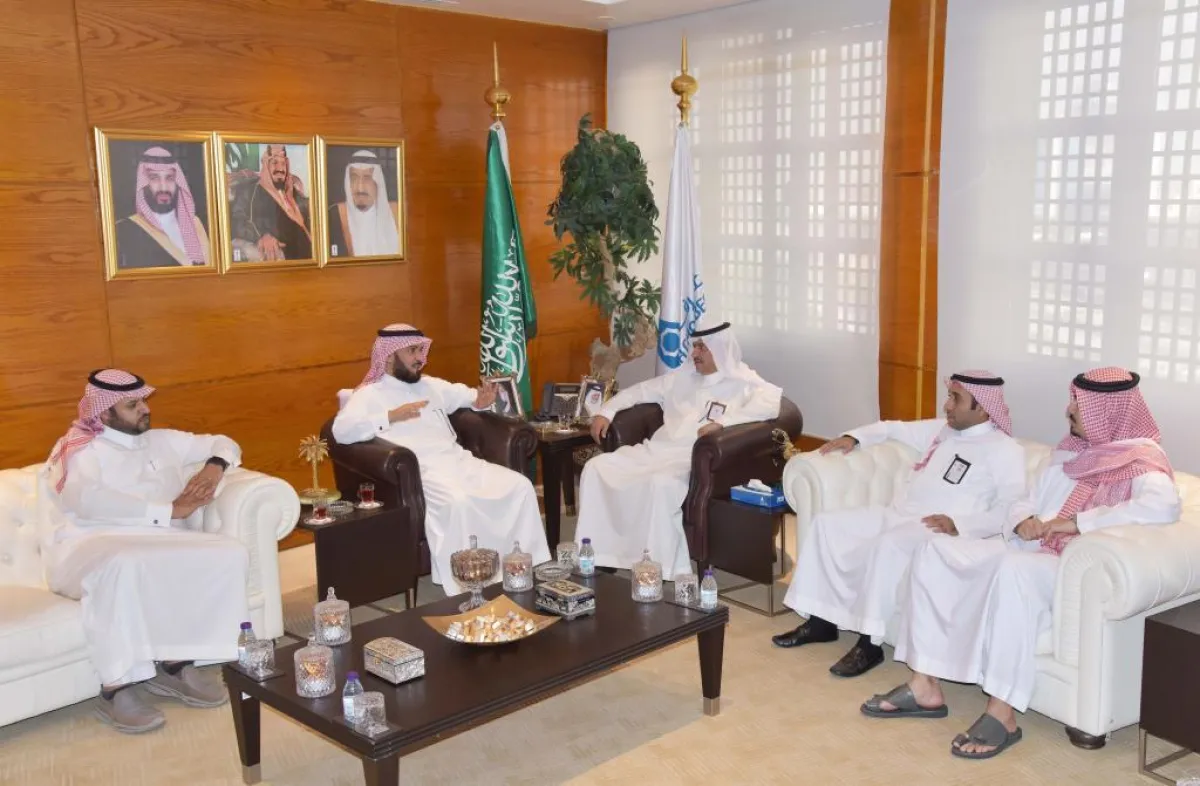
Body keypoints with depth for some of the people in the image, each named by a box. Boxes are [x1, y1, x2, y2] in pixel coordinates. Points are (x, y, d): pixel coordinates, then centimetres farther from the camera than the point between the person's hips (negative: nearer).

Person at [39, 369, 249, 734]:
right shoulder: (79, 450, 4)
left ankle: (174, 663, -11)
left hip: (159, 544, 6)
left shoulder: (162, 441, 23)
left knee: (230, 553, -20)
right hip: (95, 547, -6)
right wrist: (170, 510, -19)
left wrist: (215, 467, 5)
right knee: (124, 565, -41)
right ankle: (116, 688, -28)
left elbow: (224, 443, 31)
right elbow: (87, 500, -17)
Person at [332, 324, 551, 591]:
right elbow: (341, 430, -12)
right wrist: (392, 416, -20)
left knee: (520, 485, -12)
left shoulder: (431, 385, 24)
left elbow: (464, 395, 34)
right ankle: (465, 590, -31)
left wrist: (480, 400, 8)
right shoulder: (369, 394, 4)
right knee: (458, 501, -38)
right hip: (422, 470, -7)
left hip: (460, 460, 7)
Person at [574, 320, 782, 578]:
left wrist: (723, 422, -27)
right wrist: (606, 411, 15)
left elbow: (772, 402, -19)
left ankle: (664, 571, -29)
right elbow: (643, 390, 29)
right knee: (596, 467, -10)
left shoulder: (743, 382, 1)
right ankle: (596, 555, -8)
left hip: (694, 459, -7)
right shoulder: (683, 376, 23)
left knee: (661, 483, -38)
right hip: (656, 450, 7)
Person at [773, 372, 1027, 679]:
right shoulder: (943, 429, 18)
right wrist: (854, 437, 16)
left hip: (936, 530, -9)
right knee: (828, 522, -4)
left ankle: (870, 644, -27)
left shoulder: (1004, 450, -6)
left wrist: (959, 525, -30)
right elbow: (895, 428, 33)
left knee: (888, 544, -37)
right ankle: (820, 621, 0)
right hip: (895, 515, 9)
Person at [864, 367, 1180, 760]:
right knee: (935, 552, -7)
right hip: (1032, 551, 8)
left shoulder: (1142, 460, -7)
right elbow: (1024, 504, 21)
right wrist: (1023, 522, -5)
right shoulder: (1069, 451, 17)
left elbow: (1163, 506, -30)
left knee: (1014, 569, -39)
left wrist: (1072, 523, -26)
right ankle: (925, 687, -9)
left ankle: (1002, 714, -32)